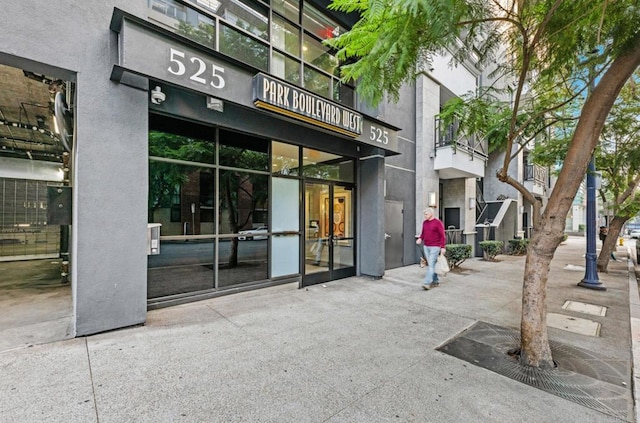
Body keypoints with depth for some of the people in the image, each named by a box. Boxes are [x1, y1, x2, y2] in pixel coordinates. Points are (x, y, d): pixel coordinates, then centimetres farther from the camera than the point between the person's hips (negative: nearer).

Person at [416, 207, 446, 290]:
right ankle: (435, 281, 23)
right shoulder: (424, 222, 9)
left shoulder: (438, 223, -10)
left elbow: (442, 235, -11)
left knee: (431, 264, -11)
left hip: (435, 247, -7)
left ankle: (427, 283, -12)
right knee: (430, 264, 11)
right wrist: (420, 239, -3)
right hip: (426, 246, 7)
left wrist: (443, 247, -15)